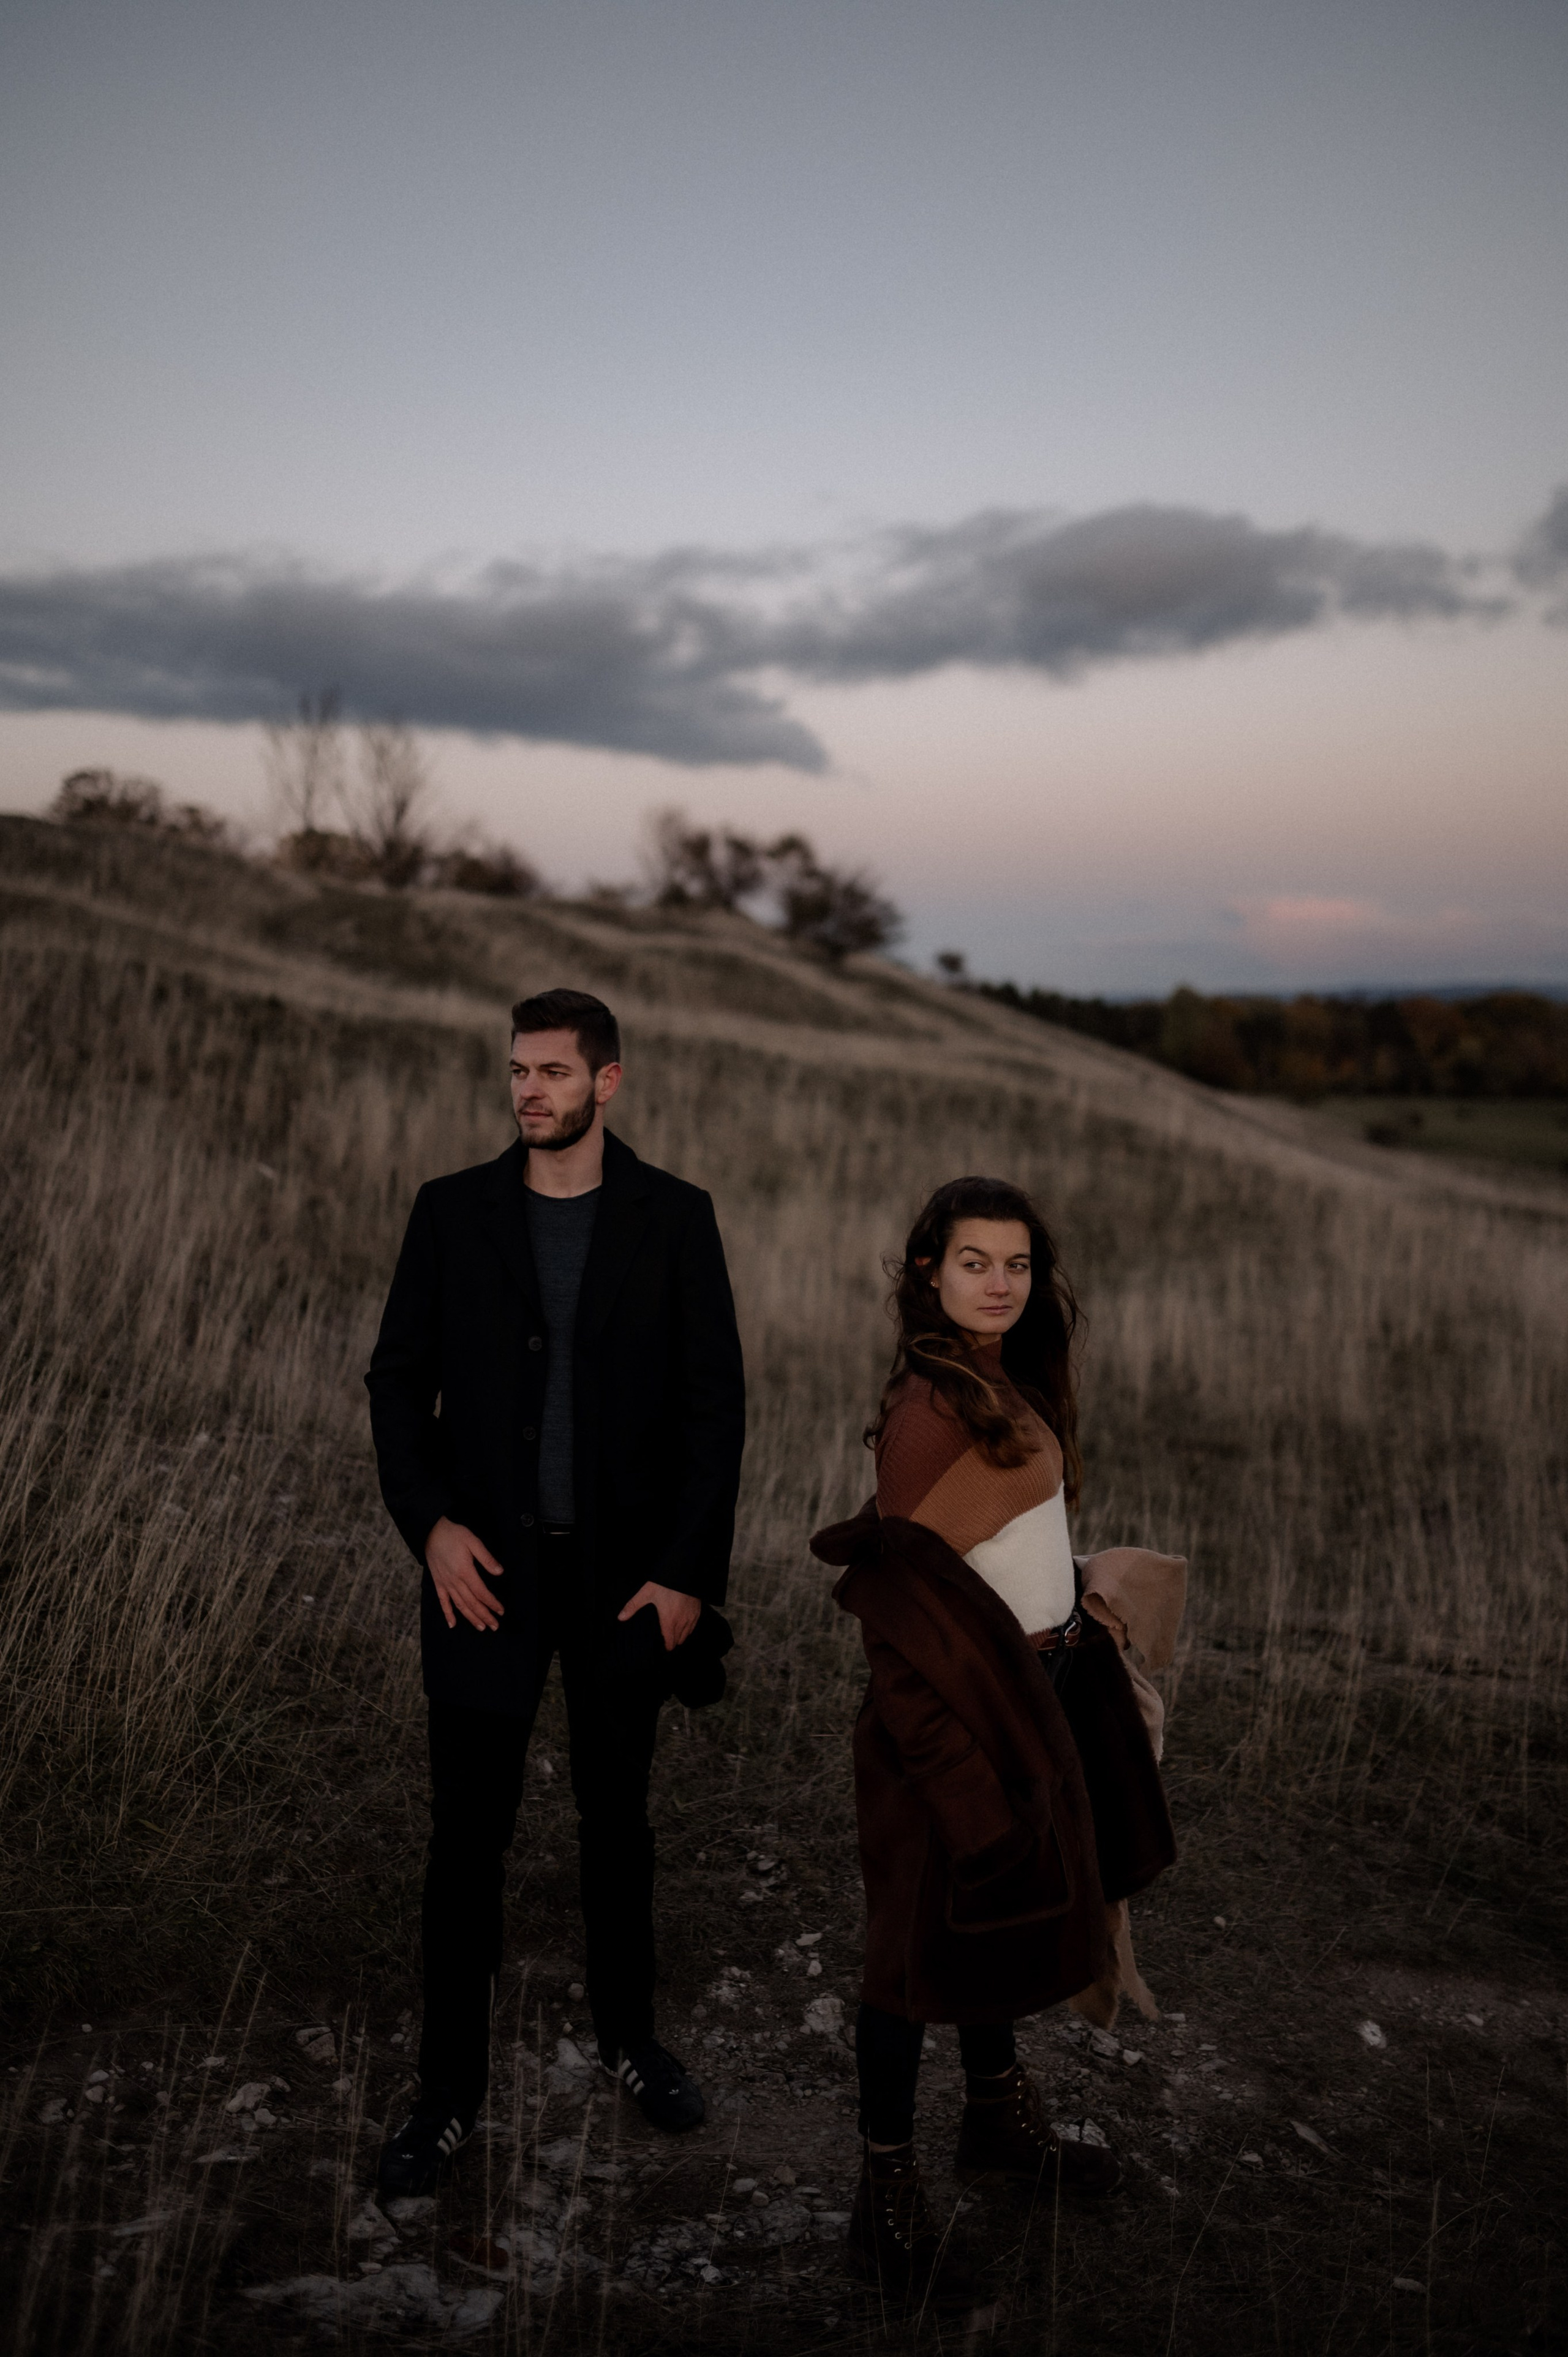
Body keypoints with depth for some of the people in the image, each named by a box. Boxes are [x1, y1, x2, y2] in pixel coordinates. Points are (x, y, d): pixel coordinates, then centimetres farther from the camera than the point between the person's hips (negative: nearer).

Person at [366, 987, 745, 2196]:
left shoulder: (674, 1216, -4)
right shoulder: (453, 1211, -1)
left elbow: (716, 1400, -3)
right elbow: (399, 1376, 3)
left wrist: (686, 1570, -8)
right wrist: (430, 1522, -11)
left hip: (625, 1568, 0)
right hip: (486, 1562, 0)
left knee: (617, 1815, 16)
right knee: (469, 1833, 5)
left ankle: (628, 2033, 37)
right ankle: (451, 2084, 23)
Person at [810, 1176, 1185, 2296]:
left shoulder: (1014, 1386, 5)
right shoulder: (929, 1406, -22)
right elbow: (906, 1583, -21)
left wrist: (1080, 1595, 6)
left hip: (1034, 1688, 9)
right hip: (953, 1696, -9)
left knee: (1003, 1908, 22)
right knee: (927, 1931, 4)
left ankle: (999, 2118, 41)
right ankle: (888, 2182, 20)